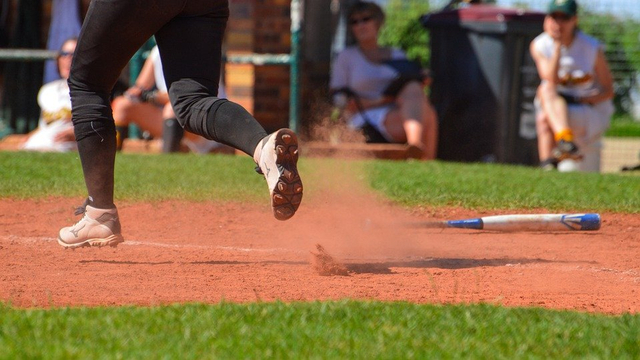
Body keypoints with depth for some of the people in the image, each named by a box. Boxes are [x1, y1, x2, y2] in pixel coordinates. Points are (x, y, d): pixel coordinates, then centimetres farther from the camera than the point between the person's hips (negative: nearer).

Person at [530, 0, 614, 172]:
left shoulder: (592, 47, -9)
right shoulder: (539, 46, -4)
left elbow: (608, 91, -4)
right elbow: (551, 81, -21)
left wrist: (581, 99, -21)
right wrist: (558, 46, -23)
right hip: (554, 106, 3)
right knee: (545, 89, -34)